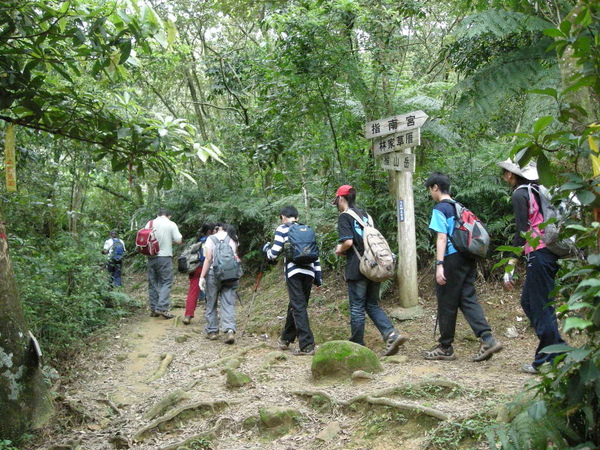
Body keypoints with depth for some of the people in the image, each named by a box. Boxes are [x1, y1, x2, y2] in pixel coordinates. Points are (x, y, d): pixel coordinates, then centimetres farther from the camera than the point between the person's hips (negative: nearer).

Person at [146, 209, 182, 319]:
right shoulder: (171, 224, -3)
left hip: (151, 257, 4)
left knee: (152, 283, 11)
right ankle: (162, 308, -12)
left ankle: (153, 309, 13)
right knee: (166, 283, -1)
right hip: (165, 257, -4)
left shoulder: (149, 224, 7)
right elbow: (178, 240, -6)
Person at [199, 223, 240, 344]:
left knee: (211, 303, 11)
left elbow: (208, 259, -8)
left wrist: (202, 277, -6)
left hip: (213, 274, -2)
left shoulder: (211, 239, -2)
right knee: (229, 304, -1)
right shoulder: (233, 239, 8)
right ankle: (230, 330, -18)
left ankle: (212, 331, 16)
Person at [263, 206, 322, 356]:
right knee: (295, 305, 17)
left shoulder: (282, 229, 6)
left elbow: (274, 253, 0)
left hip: (293, 271, -5)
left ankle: (307, 345, -16)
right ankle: (286, 339, 30)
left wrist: (266, 249, 22)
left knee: (298, 307, -7)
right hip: (309, 272, 5)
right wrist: (318, 275, 20)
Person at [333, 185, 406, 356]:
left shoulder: (344, 217, -6)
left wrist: (340, 250, 3)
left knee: (357, 308, 2)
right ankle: (391, 334, -6)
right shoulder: (365, 215, 16)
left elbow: (348, 241, -19)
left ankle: (357, 346, 10)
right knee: (372, 305, 13)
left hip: (357, 268, -7)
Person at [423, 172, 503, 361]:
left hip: (452, 259, -7)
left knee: (446, 303, 2)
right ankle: (487, 339, -7)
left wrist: (439, 264, -19)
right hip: (468, 259, 8)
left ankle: (445, 348, 11)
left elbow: (442, 238, -15)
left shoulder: (440, 209, -6)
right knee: (468, 299, 7)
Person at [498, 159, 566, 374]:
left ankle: (547, 362, 4)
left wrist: (510, 266, -13)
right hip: (551, 251, 9)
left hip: (538, 254, -9)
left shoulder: (520, 195, -8)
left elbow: (522, 232, -14)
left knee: (541, 307, -2)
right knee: (528, 301, 16)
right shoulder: (538, 191, 17)